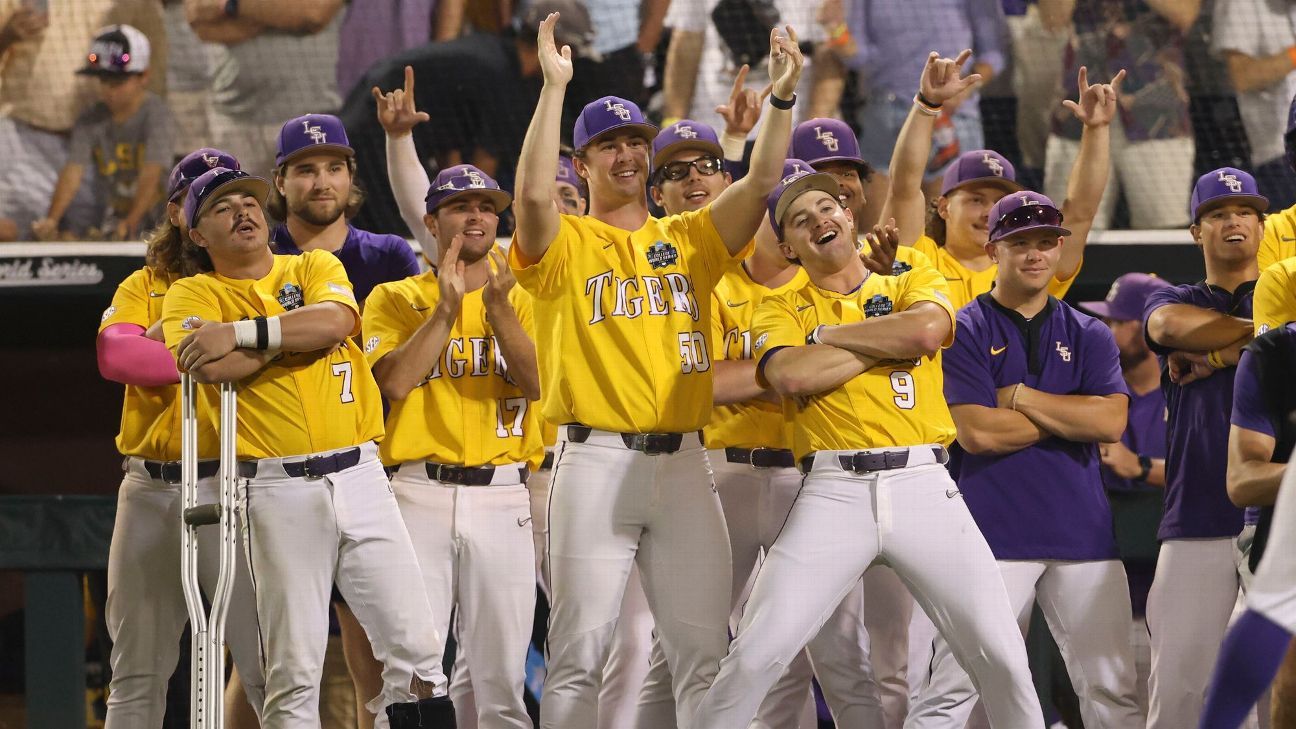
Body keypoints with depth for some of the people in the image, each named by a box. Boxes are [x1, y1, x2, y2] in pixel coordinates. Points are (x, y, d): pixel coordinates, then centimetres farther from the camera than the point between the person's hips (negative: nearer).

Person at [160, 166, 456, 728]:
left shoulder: (315, 267, 13)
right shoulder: (193, 296, 6)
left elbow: (336, 320, -9)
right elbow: (213, 368, -15)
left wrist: (244, 332, -14)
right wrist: (299, 331, -6)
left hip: (360, 476, 3)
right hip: (278, 490, -3)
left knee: (414, 648, -2)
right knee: (293, 669, -5)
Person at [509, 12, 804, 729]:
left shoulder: (688, 239, 15)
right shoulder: (566, 245, 3)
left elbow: (760, 182, 4)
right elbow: (533, 192, -17)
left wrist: (781, 97, -9)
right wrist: (554, 86, -20)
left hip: (682, 461, 4)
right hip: (597, 460, -4)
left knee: (703, 649, 4)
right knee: (579, 649, -6)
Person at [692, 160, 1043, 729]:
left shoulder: (912, 286, 16)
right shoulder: (782, 310, 12)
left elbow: (926, 329, -9)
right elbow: (791, 377, -10)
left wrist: (829, 334, 0)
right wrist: (891, 342, -2)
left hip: (923, 485, 1)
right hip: (833, 490, -1)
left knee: (1001, 657, -4)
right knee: (754, 656, -11)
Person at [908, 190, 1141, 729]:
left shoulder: (1088, 336, 13)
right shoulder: (966, 331, 3)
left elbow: (1111, 422, -2)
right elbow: (977, 433, -10)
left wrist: (1023, 398, -6)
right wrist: (1069, 413, -2)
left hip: (1083, 536, 4)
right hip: (994, 533, -3)